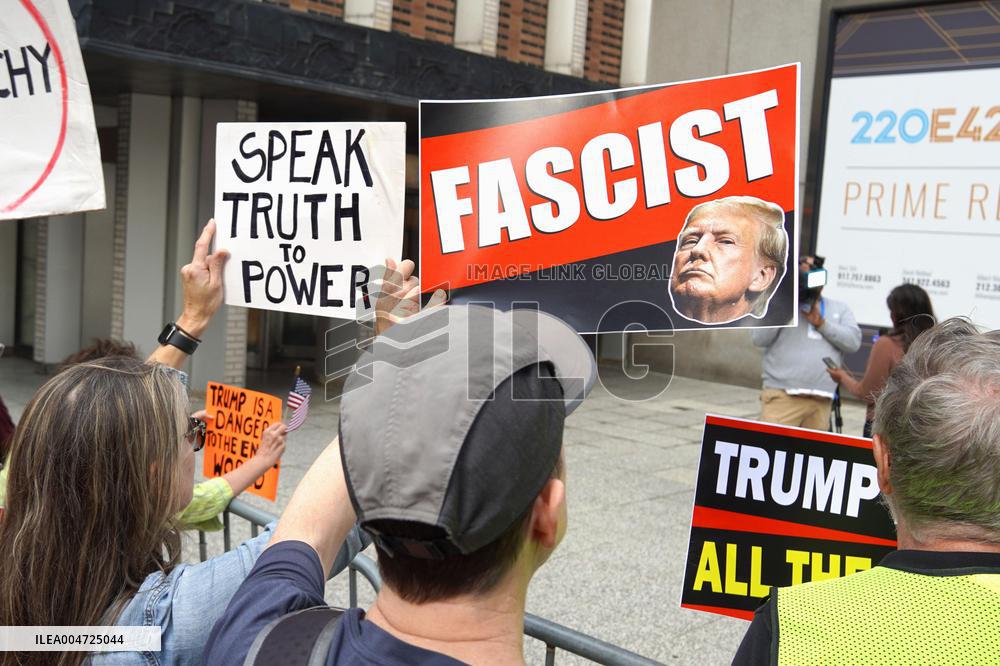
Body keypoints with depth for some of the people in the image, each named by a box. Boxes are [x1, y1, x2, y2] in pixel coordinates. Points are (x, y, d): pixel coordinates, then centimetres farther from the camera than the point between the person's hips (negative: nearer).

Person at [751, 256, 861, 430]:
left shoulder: (839, 309, 20)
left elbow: (854, 341, 5)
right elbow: (759, 338, -2)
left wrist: (821, 323, -5)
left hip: (822, 401, 3)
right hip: (782, 396, -3)